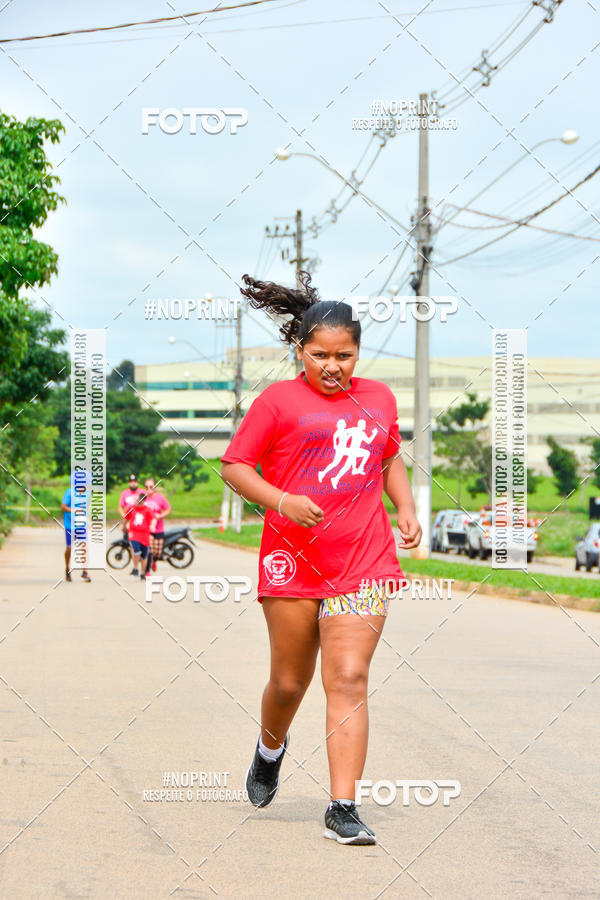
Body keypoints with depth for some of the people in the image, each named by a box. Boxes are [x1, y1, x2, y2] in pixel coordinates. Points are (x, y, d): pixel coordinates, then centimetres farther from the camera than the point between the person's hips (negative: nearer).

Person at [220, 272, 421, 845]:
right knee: (289, 682, 9)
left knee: (349, 679, -10)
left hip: (363, 564, 2)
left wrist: (406, 508, 12)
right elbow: (233, 466, 0)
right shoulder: (279, 400, 0)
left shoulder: (378, 398, 13)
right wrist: (281, 501, -16)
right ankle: (270, 749, 43)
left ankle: (343, 809, -9)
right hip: (293, 559, -2)